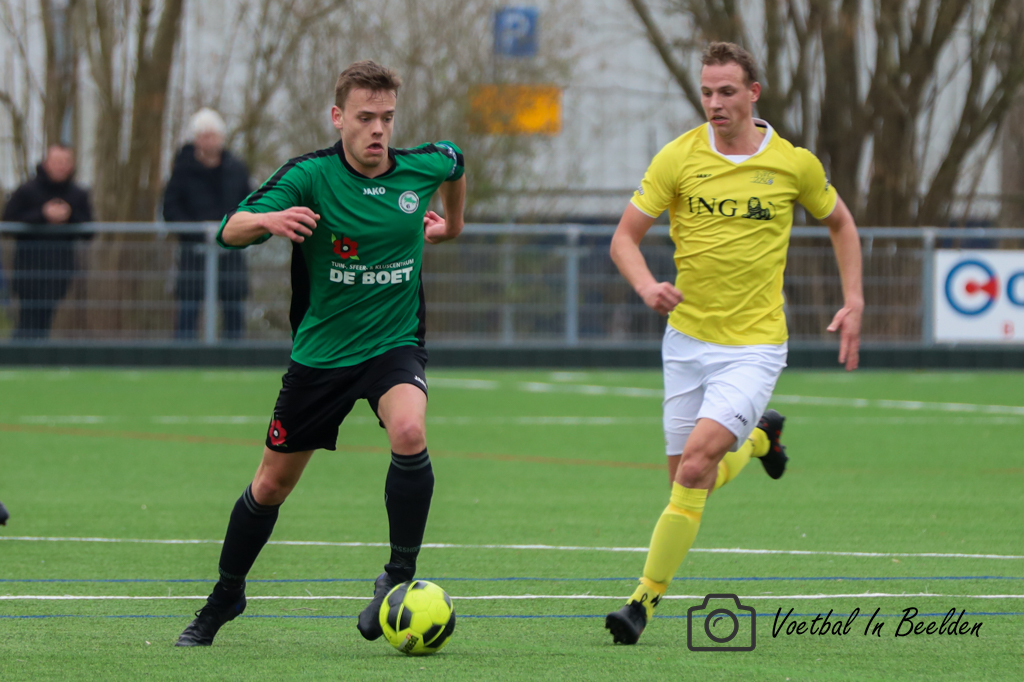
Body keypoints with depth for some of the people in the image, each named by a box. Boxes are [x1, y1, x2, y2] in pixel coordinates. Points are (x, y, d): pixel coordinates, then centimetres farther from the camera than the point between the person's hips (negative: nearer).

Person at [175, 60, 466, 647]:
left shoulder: (421, 168, -6)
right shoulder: (310, 176, -14)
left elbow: (456, 161, 20)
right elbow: (231, 231, -26)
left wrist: (452, 224, 29)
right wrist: (267, 219, -46)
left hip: (394, 345, 0)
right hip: (321, 352, 0)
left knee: (409, 433, -32)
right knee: (272, 484, 9)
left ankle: (401, 576, -16)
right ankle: (225, 599, 32)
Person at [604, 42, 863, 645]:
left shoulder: (794, 164, -4)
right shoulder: (679, 158, -4)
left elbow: (840, 222, 15)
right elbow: (624, 238, -1)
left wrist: (854, 301, 6)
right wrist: (646, 285, -21)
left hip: (754, 346, -3)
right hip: (687, 340, 3)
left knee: (697, 462, -21)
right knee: (688, 477, 9)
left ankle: (646, 599, -13)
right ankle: (759, 437, 43)